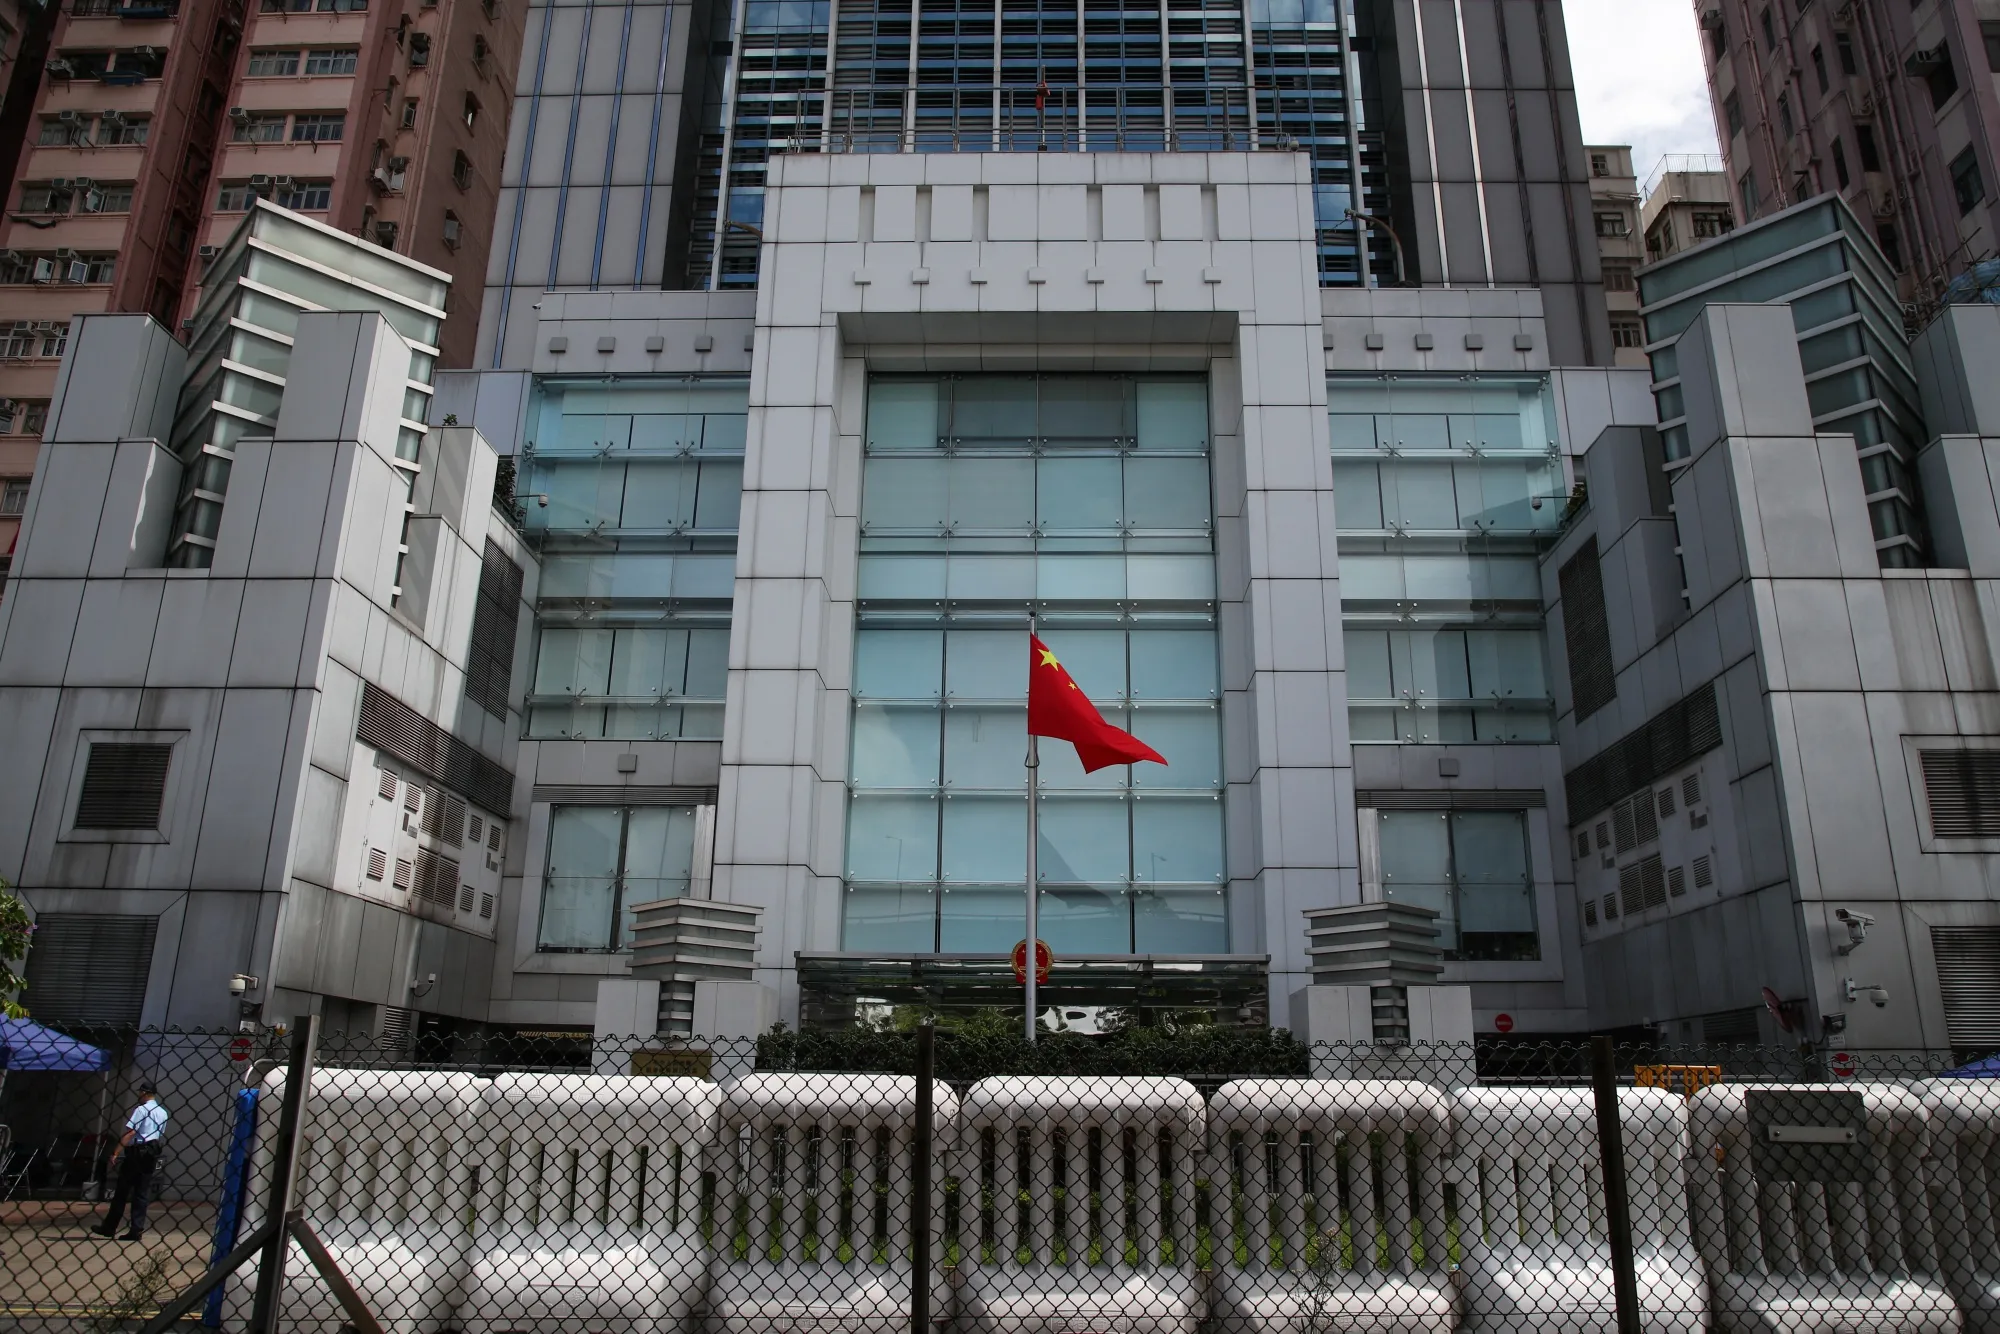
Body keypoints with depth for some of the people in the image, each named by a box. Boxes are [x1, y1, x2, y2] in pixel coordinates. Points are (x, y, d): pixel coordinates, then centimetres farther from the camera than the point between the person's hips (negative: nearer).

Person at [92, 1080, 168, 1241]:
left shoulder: (141, 1110, -8)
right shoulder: (162, 1113, 14)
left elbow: (130, 1133, -17)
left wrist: (116, 1153, -19)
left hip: (136, 1152, -6)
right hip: (152, 1154, 6)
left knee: (122, 1191, 3)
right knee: (142, 1193, 6)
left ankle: (109, 1228, 10)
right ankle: (136, 1230, 3)